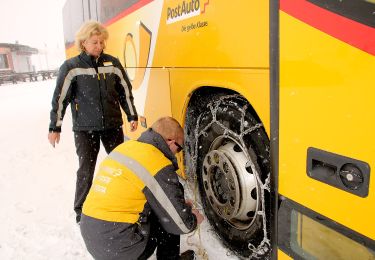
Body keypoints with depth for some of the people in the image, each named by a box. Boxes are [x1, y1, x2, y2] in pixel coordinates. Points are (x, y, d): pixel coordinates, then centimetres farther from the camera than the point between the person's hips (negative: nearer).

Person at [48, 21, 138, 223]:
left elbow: (125, 91, 8)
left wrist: (132, 117, 8)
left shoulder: (113, 63, 2)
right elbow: (60, 98, -4)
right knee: (86, 170, 1)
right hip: (85, 128, -3)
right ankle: (81, 211, 19)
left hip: (113, 125, 3)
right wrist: (54, 127, -4)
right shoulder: (71, 67, -6)